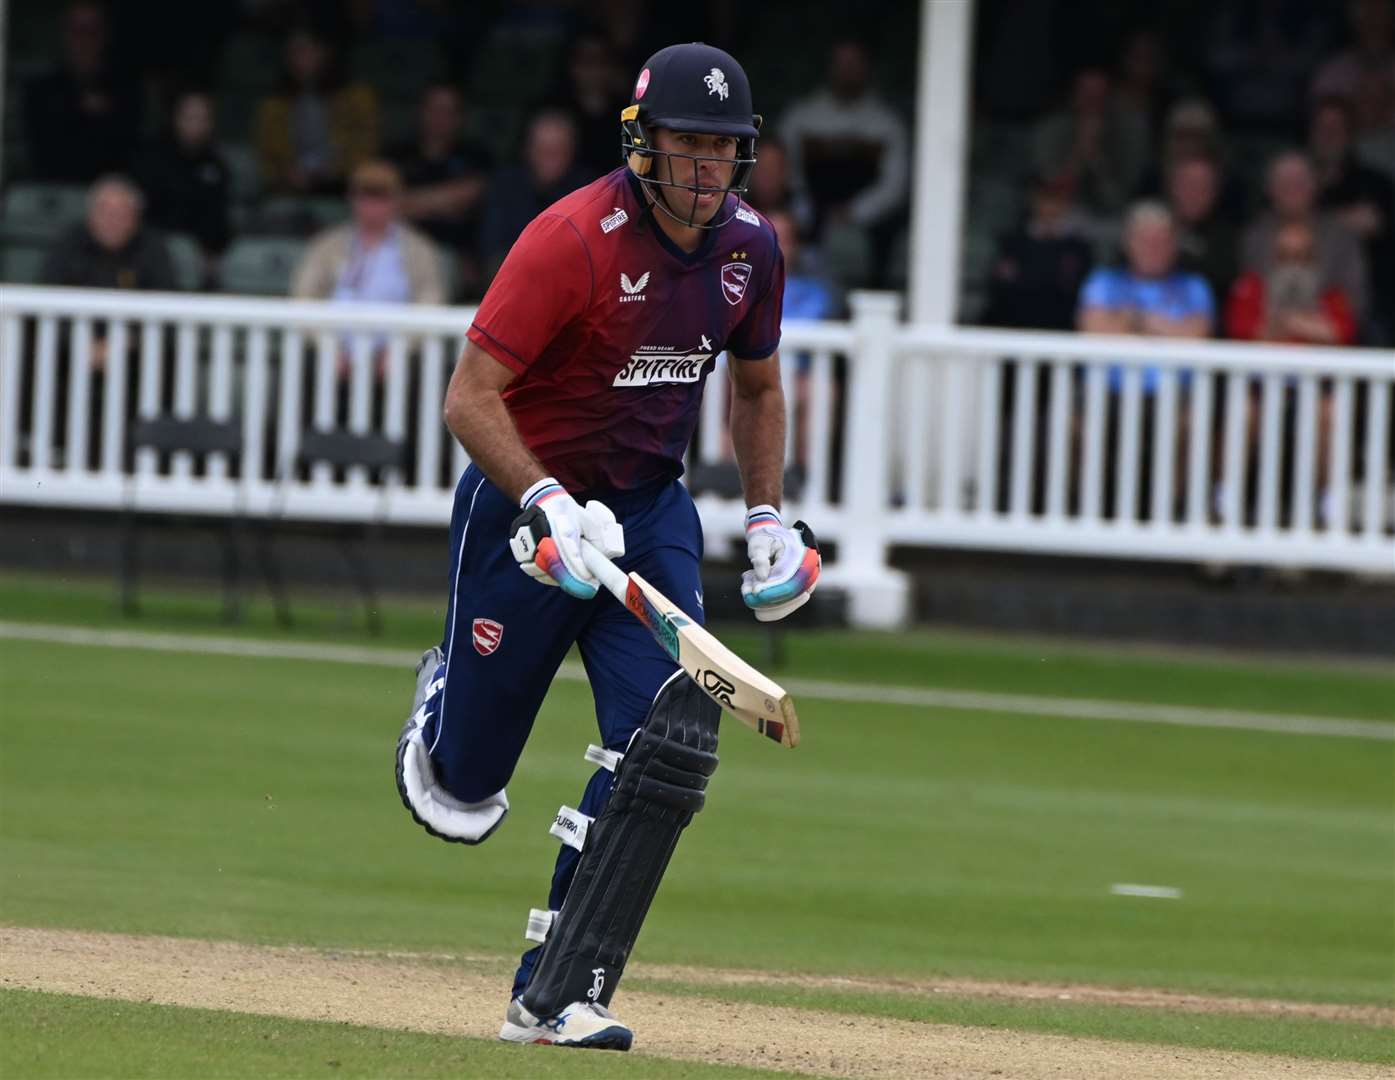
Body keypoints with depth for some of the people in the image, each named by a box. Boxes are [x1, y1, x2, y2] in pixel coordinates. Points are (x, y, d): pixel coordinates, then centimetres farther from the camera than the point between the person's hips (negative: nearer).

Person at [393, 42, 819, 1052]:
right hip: (528, 500, -4)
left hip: (651, 509, 4)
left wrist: (767, 517, 8)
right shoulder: (573, 241, -22)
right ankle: (445, 704, 44)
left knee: (668, 745, -15)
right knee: (463, 796, 5)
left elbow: (758, 386, 17)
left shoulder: (751, 248, -2)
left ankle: (556, 999, -10)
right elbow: (470, 397, -23)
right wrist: (551, 505, -35)